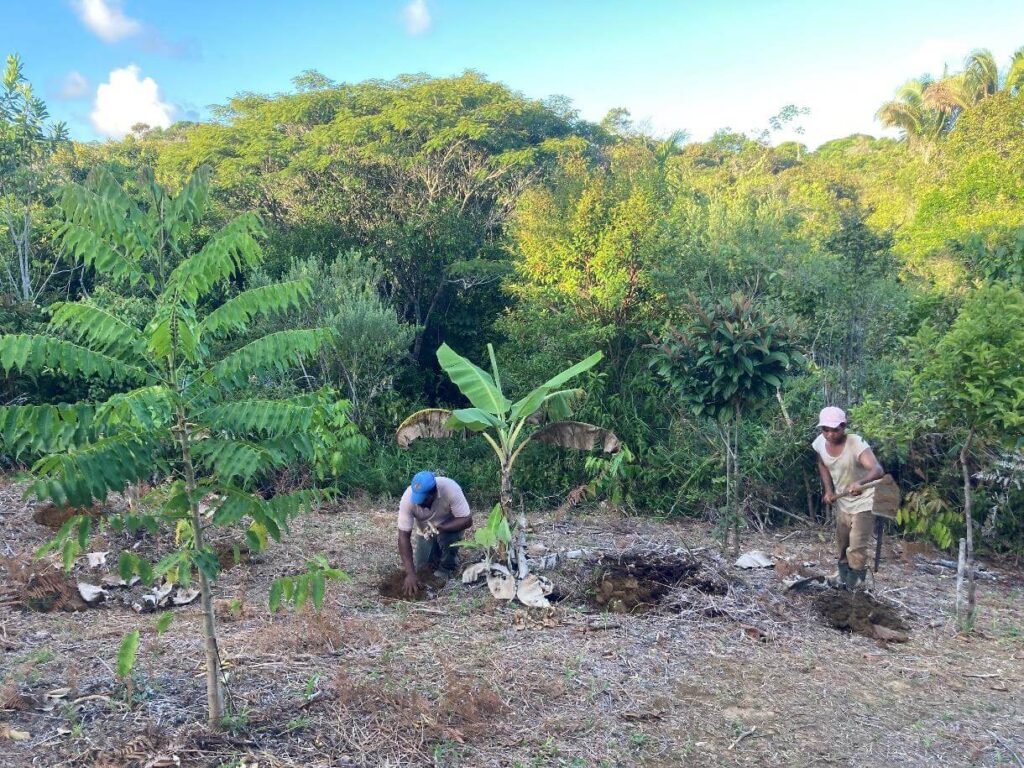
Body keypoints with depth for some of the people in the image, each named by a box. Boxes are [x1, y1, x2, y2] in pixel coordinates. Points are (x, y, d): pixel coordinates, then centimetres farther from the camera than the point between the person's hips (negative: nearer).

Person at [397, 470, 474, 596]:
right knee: (423, 566, -7)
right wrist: (410, 573, -34)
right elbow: (403, 536, -29)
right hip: (426, 530, 3)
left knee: (447, 537, -32)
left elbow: (467, 520, -32)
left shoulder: (450, 489, -37)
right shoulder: (408, 498, -31)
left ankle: (446, 569, -5)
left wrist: (438, 528, -43)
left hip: (450, 526, -2)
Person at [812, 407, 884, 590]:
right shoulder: (820, 443, -13)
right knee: (841, 542, 21)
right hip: (841, 501, 6)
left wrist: (860, 482, -63)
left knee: (857, 547, -7)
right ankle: (843, 574, 42)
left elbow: (878, 469, -44)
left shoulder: (856, 444, -31)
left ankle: (855, 581, 10)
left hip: (862, 501, -6)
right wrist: (829, 490, -3)